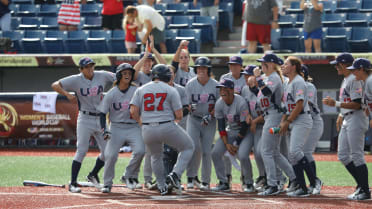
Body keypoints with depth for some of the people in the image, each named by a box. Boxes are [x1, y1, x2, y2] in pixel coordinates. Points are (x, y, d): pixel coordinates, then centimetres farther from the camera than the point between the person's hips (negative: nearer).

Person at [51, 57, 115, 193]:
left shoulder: (102, 76, 1)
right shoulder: (76, 80, -6)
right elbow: (55, 85, -7)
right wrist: (67, 94, -22)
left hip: (100, 119, 4)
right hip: (85, 119, -4)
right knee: (82, 150, -13)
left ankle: (93, 175, 27)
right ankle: (73, 184, -10)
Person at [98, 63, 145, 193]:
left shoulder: (136, 91, 1)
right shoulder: (111, 94, -2)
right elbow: (103, 113, 0)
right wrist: (104, 129, -13)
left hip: (133, 127, 1)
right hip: (116, 128, -1)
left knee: (139, 151, -21)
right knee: (110, 155, -14)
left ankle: (130, 175, 3)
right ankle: (107, 183, 5)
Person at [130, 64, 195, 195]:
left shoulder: (141, 90, 8)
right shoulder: (171, 91, -1)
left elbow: (133, 111, -3)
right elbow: (179, 115, -5)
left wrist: (141, 123, 14)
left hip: (147, 130, 4)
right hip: (167, 127, -3)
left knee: (156, 157, 28)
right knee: (188, 147, 17)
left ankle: (162, 186, 26)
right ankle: (175, 175, 0)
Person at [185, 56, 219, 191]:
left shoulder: (215, 85, -4)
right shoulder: (190, 84, -3)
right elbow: (186, 104, 0)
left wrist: (210, 115, -13)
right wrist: (191, 107, -24)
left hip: (209, 121, 0)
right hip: (194, 119, 0)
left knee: (206, 151, -4)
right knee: (194, 146, -18)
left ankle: (206, 181, 5)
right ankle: (191, 176, -4)